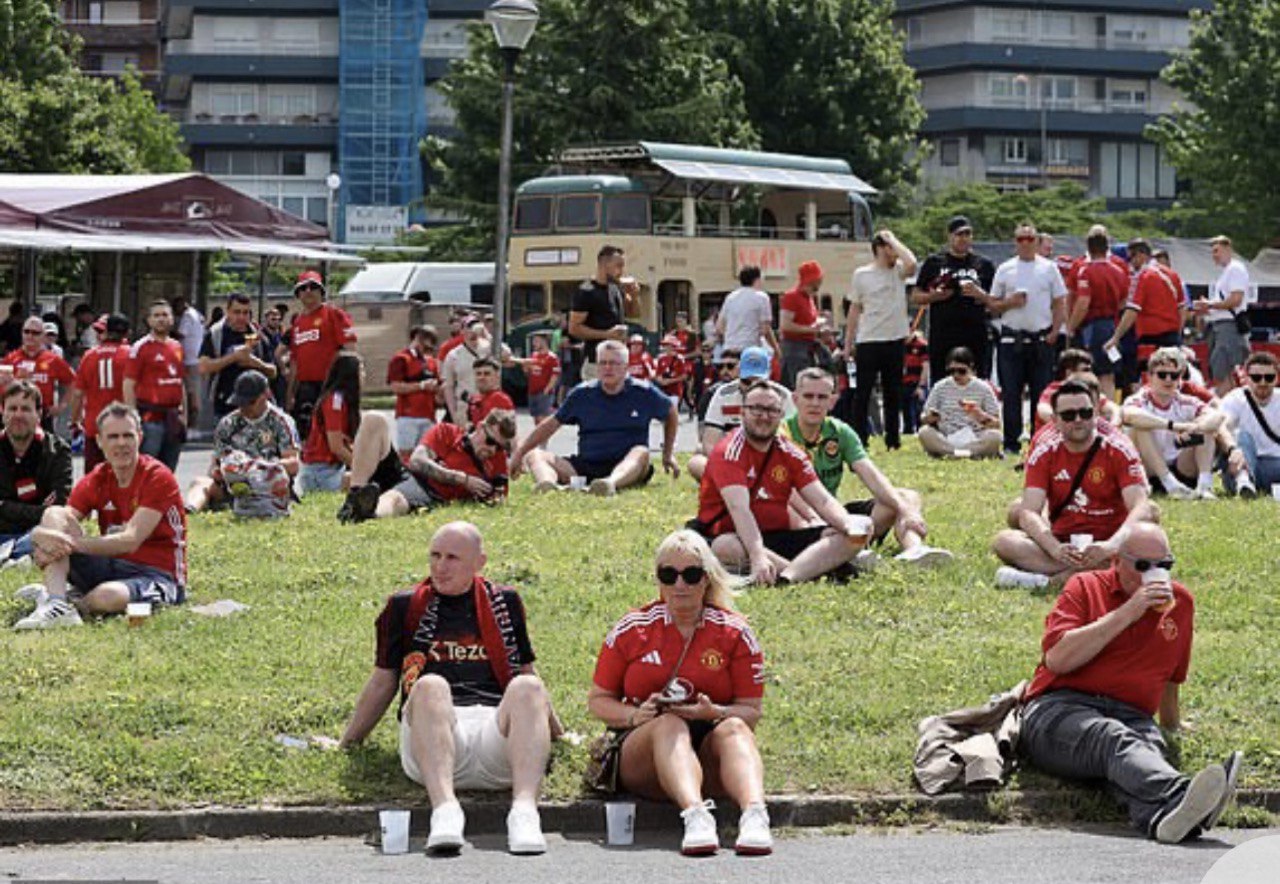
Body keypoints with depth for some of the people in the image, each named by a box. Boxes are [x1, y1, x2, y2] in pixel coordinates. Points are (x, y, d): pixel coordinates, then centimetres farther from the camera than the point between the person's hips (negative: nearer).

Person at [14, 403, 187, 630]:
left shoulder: (158, 478, -11)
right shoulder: (96, 481, 6)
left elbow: (131, 540, -22)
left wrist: (73, 543, -31)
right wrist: (43, 537, -31)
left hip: (157, 575, -6)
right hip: (111, 567, 6)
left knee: (108, 596, -41)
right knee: (54, 514, -11)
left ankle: (74, 600, -6)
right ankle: (56, 604, -28)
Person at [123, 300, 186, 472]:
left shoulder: (177, 347, 15)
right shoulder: (140, 348, -5)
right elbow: (128, 385, -9)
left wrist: (184, 414, 16)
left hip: (173, 419, 7)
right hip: (151, 419, -7)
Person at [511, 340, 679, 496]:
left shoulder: (643, 393, 5)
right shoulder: (582, 394, 9)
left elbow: (671, 414, 21)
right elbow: (552, 424, 15)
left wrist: (668, 454, 19)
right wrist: (519, 453, 13)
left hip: (626, 469, -2)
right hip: (585, 467, 2)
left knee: (641, 453, -35)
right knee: (534, 455, -15)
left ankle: (611, 483, -68)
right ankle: (547, 482, -53)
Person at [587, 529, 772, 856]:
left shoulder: (735, 633, 7)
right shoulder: (632, 630, 8)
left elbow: (752, 711, 4)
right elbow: (598, 700, 11)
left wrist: (715, 713, -18)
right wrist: (636, 715, -11)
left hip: (710, 755, 1)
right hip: (641, 751, -1)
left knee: (734, 729, -31)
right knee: (670, 725, -33)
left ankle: (754, 814, -60)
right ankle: (695, 816, -62)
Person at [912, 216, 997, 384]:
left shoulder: (983, 265, 12)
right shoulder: (934, 263, 11)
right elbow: (915, 297, 12)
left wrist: (978, 294, -9)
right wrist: (934, 296, -8)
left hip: (975, 338, 0)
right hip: (941, 337, 0)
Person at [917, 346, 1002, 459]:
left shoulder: (983, 388, 2)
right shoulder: (940, 387, 6)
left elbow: (996, 424, -1)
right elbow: (924, 420, 9)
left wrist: (982, 416, -22)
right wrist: (930, 418, -15)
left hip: (974, 440, -1)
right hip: (945, 440, 1)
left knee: (995, 436, -31)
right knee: (924, 432, -29)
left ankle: (942, 452, -28)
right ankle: (977, 453, -29)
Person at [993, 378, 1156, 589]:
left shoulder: (1117, 448, -8)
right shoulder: (1044, 450, -4)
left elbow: (1140, 507, -19)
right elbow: (1029, 512, -11)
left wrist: (1111, 546, -38)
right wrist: (1055, 549, -32)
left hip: (1109, 541, -2)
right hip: (1063, 542, 2)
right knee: (1003, 542, -23)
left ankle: (1051, 579, -33)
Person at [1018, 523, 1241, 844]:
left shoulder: (1180, 601, 20)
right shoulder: (1085, 587, 9)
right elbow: (1057, 660, -7)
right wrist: (1126, 613, -7)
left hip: (1131, 717, 3)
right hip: (1060, 709, -3)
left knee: (1150, 747, -37)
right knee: (1114, 740, -39)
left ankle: (1161, 817, -71)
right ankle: (1177, 795, -71)